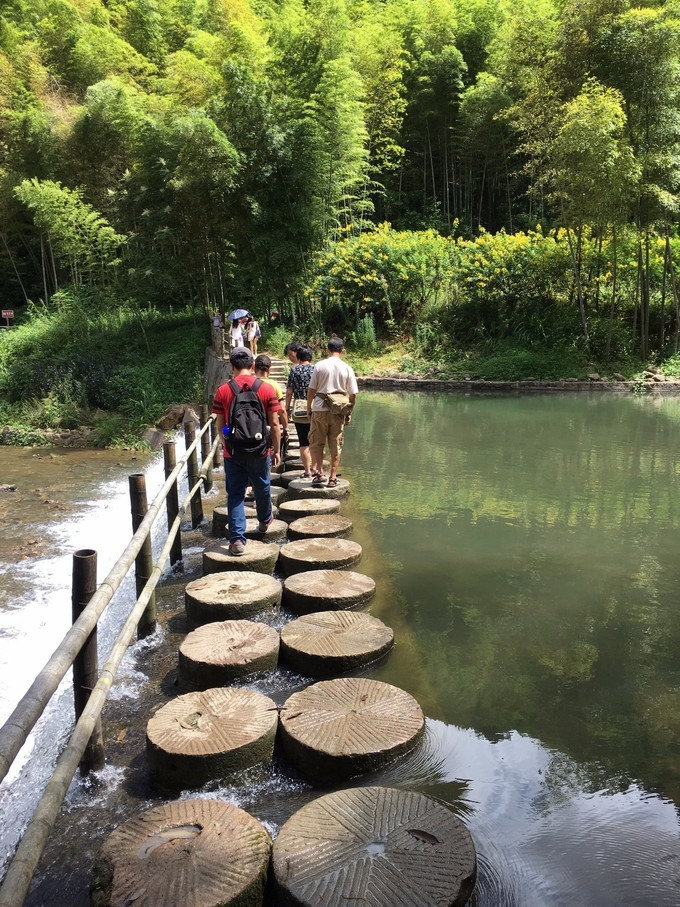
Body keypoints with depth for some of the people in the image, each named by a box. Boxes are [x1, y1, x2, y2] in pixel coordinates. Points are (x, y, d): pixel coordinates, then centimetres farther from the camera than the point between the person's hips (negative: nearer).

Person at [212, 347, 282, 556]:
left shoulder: (223, 391, -5)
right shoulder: (267, 389, -7)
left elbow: (220, 426, 0)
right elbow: (274, 424, -6)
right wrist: (276, 450, 5)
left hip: (233, 453, -1)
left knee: (235, 495, 5)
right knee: (262, 488, 22)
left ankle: (237, 539, -2)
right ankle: (264, 521, 46)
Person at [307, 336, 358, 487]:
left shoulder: (320, 366, -4)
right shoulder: (347, 369, -1)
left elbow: (311, 389, -2)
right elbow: (353, 394, 1)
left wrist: (308, 408, 9)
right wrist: (349, 413, 12)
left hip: (320, 409, -1)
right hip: (338, 411, 1)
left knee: (316, 443, 11)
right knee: (336, 446, 8)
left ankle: (319, 472, 7)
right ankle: (333, 478, 11)